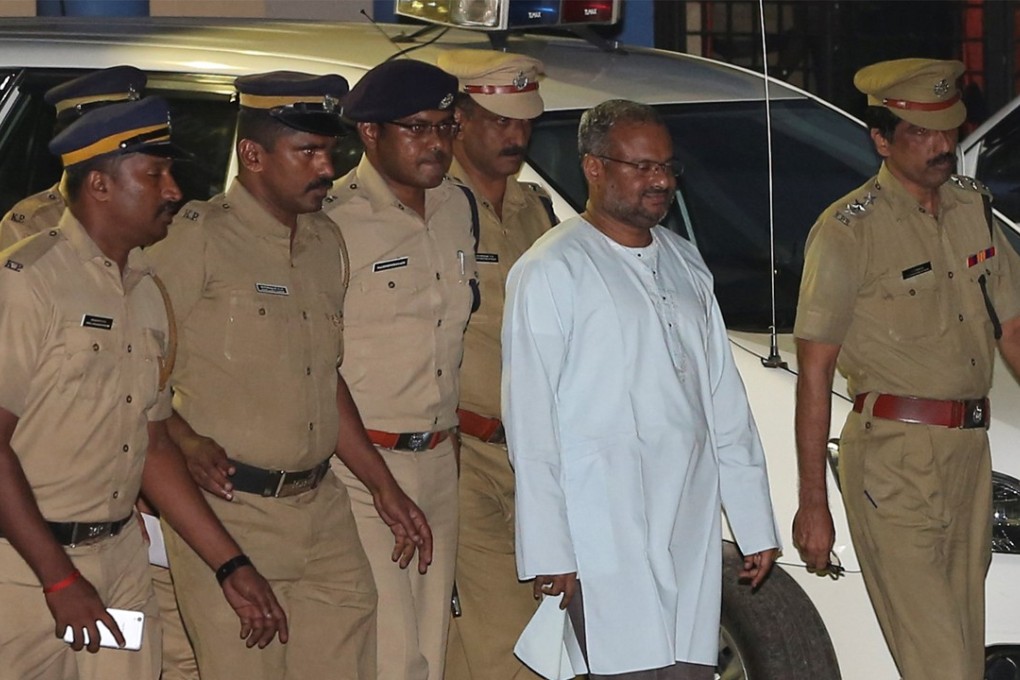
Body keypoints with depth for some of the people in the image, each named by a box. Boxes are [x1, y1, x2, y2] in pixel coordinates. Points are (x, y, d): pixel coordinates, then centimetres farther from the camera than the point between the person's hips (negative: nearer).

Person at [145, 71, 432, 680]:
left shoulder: (326, 242, 15)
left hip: (322, 509, 7)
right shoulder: (198, 240, -8)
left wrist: (383, 486, 20)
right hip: (228, 509, -7)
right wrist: (186, 442, -22)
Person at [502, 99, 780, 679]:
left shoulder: (685, 263, 19)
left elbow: (726, 400, 20)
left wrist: (754, 524, 16)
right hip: (606, 535, -6)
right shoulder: (551, 272, -3)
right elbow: (530, 419, -6)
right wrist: (548, 551, -11)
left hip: (693, 525, 7)